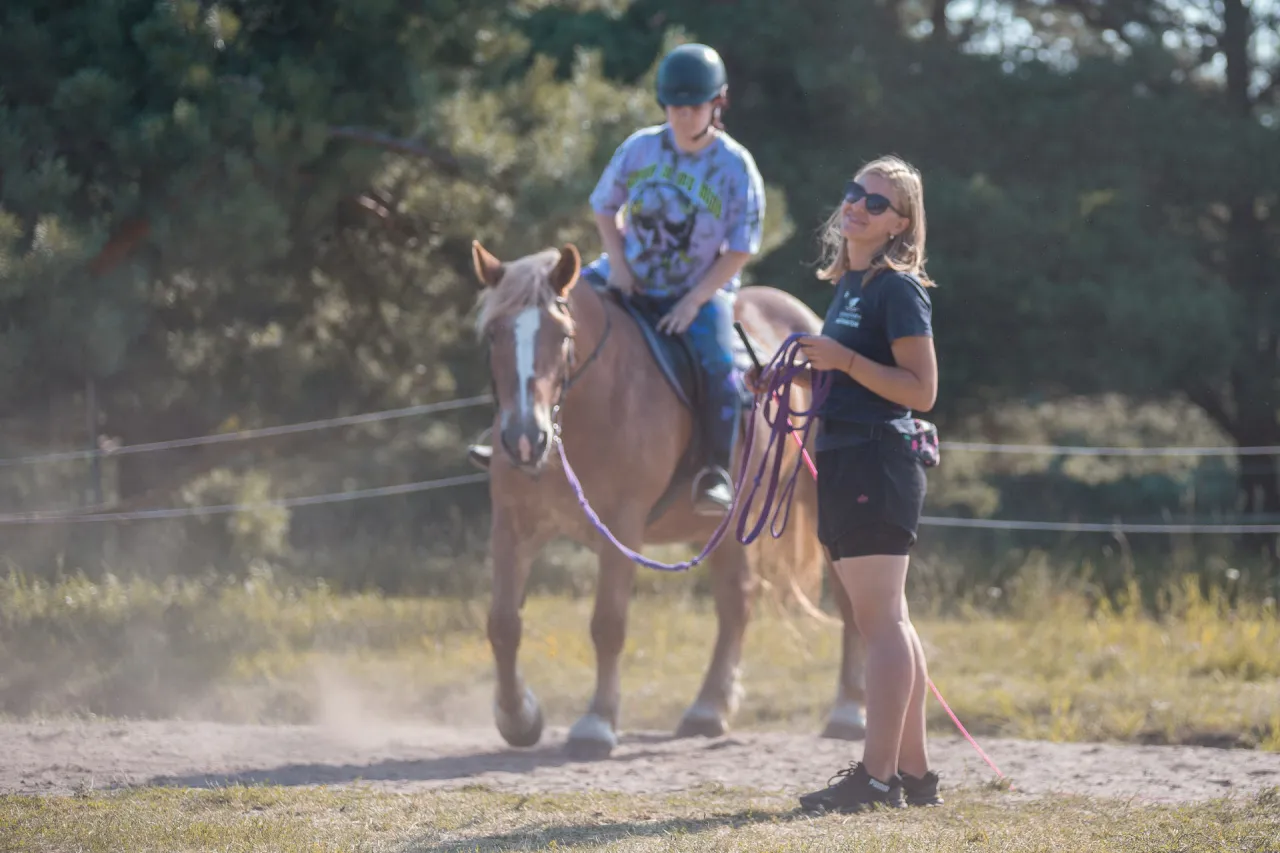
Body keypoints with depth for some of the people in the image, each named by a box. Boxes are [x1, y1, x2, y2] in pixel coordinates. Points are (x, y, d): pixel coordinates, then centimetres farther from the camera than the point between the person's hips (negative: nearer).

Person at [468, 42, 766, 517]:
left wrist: (693, 302, -20)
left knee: (718, 363, -29)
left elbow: (739, 251, -12)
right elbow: (603, 207, 9)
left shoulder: (736, 167, -13)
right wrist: (617, 263, -6)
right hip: (630, 279, 4)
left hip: (700, 292, -4)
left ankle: (718, 474, -19)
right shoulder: (640, 149, -4)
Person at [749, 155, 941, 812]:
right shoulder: (848, 285, 18)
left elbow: (920, 390, -15)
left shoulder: (898, 289, -10)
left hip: (877, 462, -10)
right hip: (845, 461, 10)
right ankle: (914, 771, 17)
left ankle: (877, 776, -9)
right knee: (887, 622, 12)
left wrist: (843, 360, -21)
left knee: (880, 621, -9)